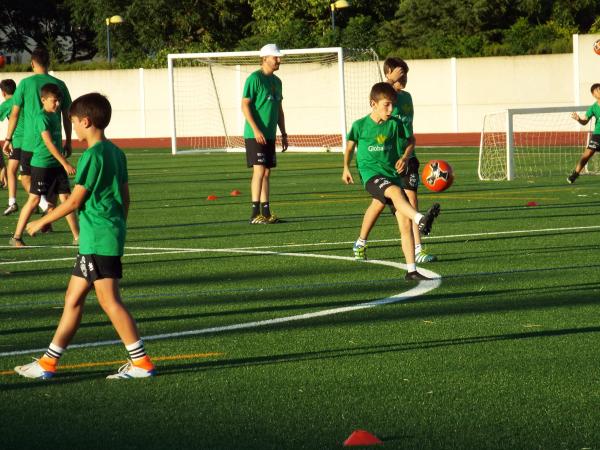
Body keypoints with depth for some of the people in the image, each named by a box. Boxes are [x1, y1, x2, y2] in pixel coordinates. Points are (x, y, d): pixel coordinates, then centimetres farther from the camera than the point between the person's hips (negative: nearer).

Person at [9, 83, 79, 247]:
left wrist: (63, 163, 21)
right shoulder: (41, 117, -15)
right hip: (41, 164, -8)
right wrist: (65, 163, -23)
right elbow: (49, 143, -21)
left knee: (66, 198, 5)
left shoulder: (55, 115, 11)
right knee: (34, 200, -4)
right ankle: (16, 237, 4)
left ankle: (77, 237, 8)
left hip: (56, 165, 8)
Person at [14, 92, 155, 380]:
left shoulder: (92, 156, -15)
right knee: (73, 298, 12)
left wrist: (42, 222, -3)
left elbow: (75, 201, -13)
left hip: (97, 238, -10)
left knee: (109, 301, -7)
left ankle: (141, 363, -5)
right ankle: (48, 362, 17)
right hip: (110, 236, 10)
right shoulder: (116, 152, 12)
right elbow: (124, 197, 17)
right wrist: (118, 230, 26)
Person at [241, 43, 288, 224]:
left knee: (267, 173, 9)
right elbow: (245, 105, -15)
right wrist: (256, 129, -21)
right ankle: (255, 214, -12)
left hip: (269, 135, 8)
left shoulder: (276, 81, 15)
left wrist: (283, 134, 19)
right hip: (255, 135, -8)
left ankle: (266, 212, 13)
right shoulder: (254, 79, -10)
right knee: (259, 170, -12)